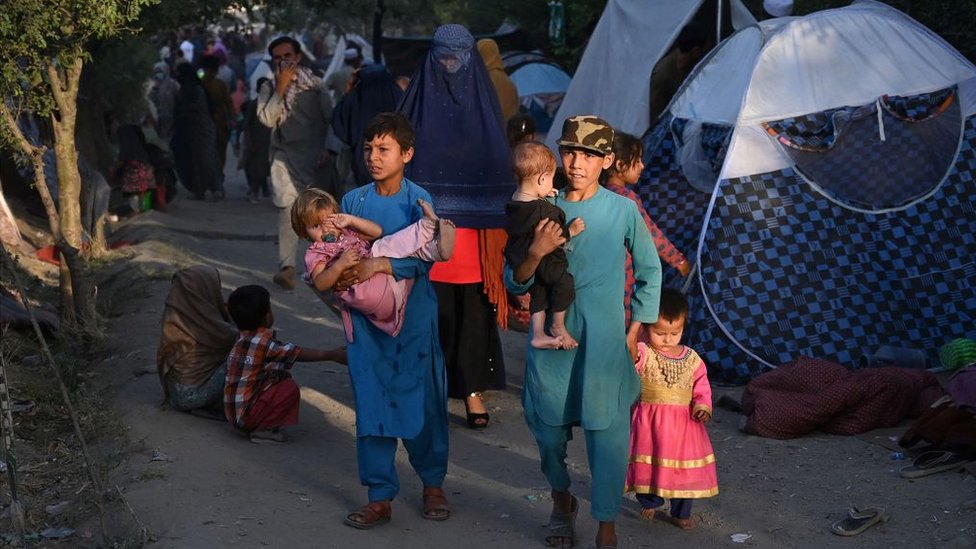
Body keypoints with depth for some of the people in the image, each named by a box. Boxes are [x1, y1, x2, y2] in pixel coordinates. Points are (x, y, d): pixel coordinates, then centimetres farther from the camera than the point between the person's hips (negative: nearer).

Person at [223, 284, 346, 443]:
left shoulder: (242, 339, 9)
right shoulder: (263, 342, -18)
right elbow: (300, 354, -12)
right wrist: (331, 354, -2)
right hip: (246, 414, -9)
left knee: (281, 376, 15)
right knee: (290, 388, -11)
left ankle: (259, 426, 7)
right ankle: (262, 429, -8)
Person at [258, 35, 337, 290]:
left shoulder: (315, 85, 6)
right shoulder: (268, 89, 8)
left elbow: (330, 117, 4)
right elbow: (267, 118, -8)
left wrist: (328, 149, -7)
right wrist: (281, 88, -11)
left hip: (315, 155, 1)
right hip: (286, 157, -1)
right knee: (288, 209, -15)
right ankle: (287, 267, -21)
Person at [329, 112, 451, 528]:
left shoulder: (418, 201, -6)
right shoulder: (353, 201, 4)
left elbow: (423, 259, -16)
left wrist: (379, 266, -28)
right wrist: (340, 277, -14)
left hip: (414, 319, -3)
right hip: (367, 321, 3)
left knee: (422, 401, 6)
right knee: (371, 405, 3)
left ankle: (432, 483, 27)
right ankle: (380, 497, 12)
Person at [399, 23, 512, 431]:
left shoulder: (484, 105, 7)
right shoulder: (420, 102, 3)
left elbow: (500, 168, 8)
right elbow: (402, 159, 3)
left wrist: (498, 227, 2)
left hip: (475, 236, 1)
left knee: (474, 313, 3)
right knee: (433, 314, 1)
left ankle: (473, 390, 12)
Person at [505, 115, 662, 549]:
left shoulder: (622, 210, -4)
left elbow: (650, 272, 9)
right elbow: (514, 284, 1)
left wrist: (634, 333, 6)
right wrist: (536, 252, -19)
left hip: (605, 341, -2)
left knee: (606, 431, -4)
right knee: (548, 425, 12)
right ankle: (561, 500, 39)